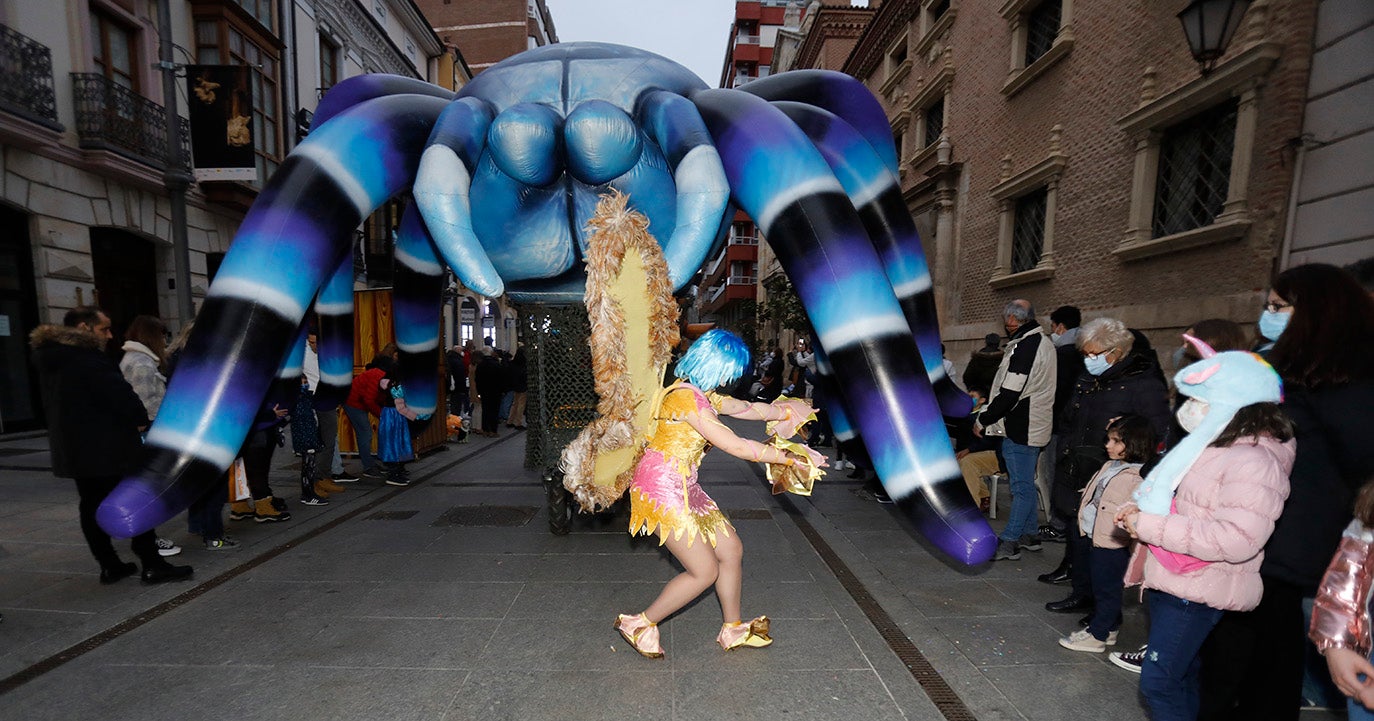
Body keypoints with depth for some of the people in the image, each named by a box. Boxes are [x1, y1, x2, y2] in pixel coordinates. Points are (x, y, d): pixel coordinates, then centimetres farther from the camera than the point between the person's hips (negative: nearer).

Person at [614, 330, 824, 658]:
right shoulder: (687, 397, -23)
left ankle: (732, 630, 32)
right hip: (662, 489, -10)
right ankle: (639, 624, 17)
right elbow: (737, 446, -23)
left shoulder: (702, 393, 8)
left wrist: (788, 411, 28)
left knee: (731, 549, 14)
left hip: (683, 489, 10)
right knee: (705, 571, -1)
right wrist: (789, 457, -16)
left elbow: (748, 408, 21)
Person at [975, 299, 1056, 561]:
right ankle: (1028, 535, 29)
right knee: (1025, 483, 18)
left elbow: (1009, 394, -24)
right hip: (1034, 426, 10)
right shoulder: (1043, 342, 13)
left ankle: (1008, 543, 5)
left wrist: (982, 420, -12)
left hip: (1020, 429, -10)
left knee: (1022, 486, -3)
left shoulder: (1024, 346, -20)